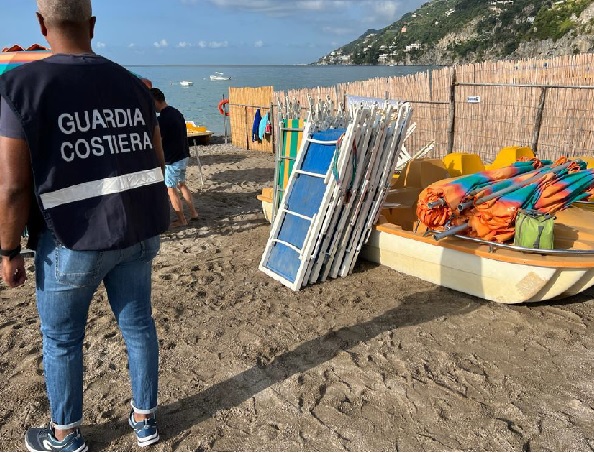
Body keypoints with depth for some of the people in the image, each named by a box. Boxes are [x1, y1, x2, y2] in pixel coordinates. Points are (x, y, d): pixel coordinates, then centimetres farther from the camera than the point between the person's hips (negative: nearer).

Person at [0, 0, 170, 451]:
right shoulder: (132, 84, 3)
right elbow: (157, 161, 7)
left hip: (73, 240, -4)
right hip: (138, 233, 5)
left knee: (61, 339, 16)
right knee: (138, 324, 17)